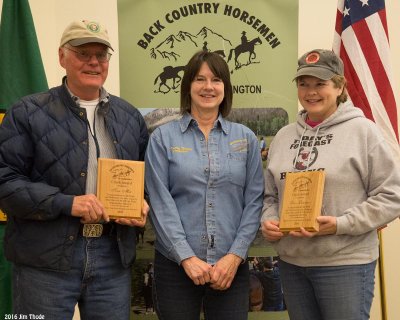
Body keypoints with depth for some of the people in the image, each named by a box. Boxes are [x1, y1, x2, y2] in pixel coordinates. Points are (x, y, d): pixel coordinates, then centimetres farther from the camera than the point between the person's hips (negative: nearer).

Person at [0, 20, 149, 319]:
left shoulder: (130, 116, 12)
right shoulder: (28, 113, -2)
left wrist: (143, 205, -1)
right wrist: (66, 203, -18)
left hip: (114, 257, 4)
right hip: (46, 260, -3)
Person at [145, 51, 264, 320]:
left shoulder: (246, 138, 6)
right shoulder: (163, 137, 1)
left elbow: (254, 201, 2)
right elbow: (160, 203, -5)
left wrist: (235, 256, -7)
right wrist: (186, 257, -11)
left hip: (231, 265, 2)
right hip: (176, 264, -1)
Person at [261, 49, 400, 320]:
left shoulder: (362, 130, -5)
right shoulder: (284, 136, 10)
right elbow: (270, 195, 17)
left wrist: (341, 224, -17)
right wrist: (268, 221, -3)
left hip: (346, 262, -5)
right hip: (291, 261, 5)